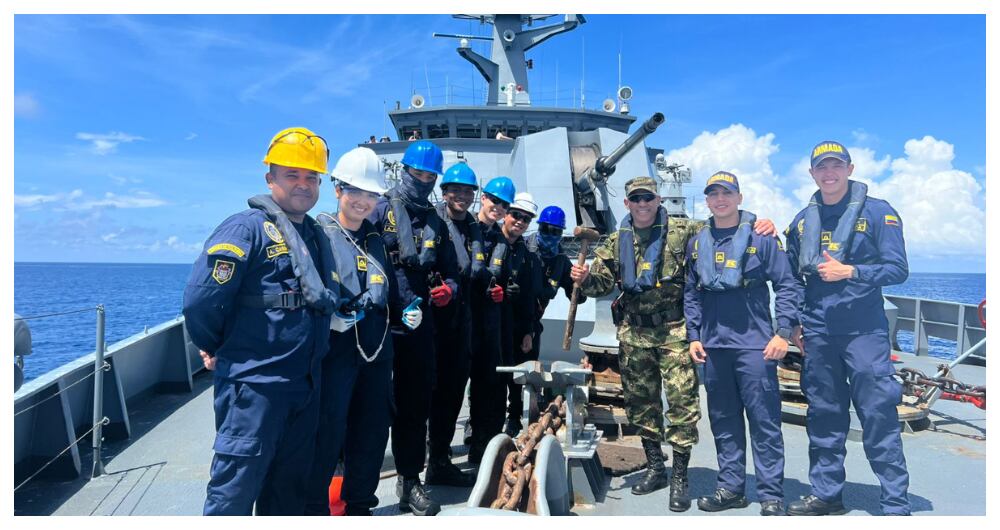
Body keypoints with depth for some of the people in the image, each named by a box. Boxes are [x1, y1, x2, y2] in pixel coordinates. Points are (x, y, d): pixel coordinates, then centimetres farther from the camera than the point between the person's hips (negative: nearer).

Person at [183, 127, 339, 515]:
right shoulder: (247, 228, -11)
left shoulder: (317, 236, 12)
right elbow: (200, 300, -18)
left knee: (289, 489, 18)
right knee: (235, 491, 3)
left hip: (305, 383, 7)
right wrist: (216, 349, -4)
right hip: (253, 384, -7)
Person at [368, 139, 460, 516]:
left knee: (416, 403, 12)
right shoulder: (381, 210, -2)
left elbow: (450, 272, 15)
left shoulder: (437, 223, 14)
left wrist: (448, 289, -6)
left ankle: (409, 480, 27)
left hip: (420, 325, 5)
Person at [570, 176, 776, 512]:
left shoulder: (682, 231, 0)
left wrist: (757, 227, -14)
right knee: (640, 402, 12)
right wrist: (584, 278, -11)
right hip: (634, 333, 4)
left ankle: (680, 477, 11)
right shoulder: (617, 242, 10)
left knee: (682, 401, -5)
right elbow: (601, 281, 11)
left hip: (674, 330, -3)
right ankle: (655, 467, 30)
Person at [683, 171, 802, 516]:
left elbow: (786, 286, -2)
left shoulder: (761, 237, 0)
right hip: (713, 345, 4)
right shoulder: (697, 242, 11)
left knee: (764, 421, -1)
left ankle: (771, 496, 9)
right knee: (723, 421, 11)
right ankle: (730, 487, 23)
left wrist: (783, 332, -9)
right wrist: (693, 337, 9)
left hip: (755, 344, -4)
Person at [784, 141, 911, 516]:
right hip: (817, 333, 4)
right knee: (823, 417, 10)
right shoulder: (803, 221, 11)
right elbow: (791, 278, 17)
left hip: (864, 330, -4)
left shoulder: (878, 213, -1)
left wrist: (850, 271, -21)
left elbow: (898, 269, -7)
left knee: (879, 416, -4)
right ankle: (826, 494, 23)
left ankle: (896, 505, 9)